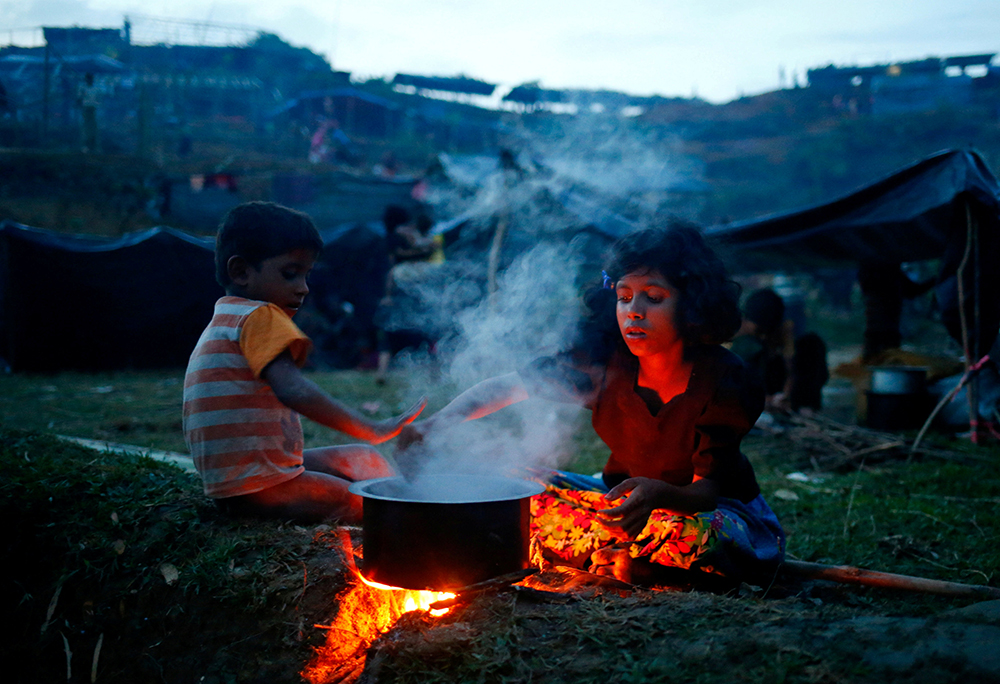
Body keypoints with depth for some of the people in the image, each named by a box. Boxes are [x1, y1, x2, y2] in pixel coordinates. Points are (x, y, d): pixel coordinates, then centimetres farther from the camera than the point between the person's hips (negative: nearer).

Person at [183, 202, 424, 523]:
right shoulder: (260, 317, -14)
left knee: (363, 460, 14)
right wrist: (373, 430, -33)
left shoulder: (223, 322, 19)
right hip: (257, 487, -10)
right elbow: (291, 389, -30)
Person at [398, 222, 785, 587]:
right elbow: (510, 386, -19)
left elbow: (707, 489, -24)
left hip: (712, 509, -3)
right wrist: (434, 423, -37)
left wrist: (660, 494, -48)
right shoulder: (606, 358, -16)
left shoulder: (723, 381, -24)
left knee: (702, 537, -40)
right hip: (626, 497, 3)